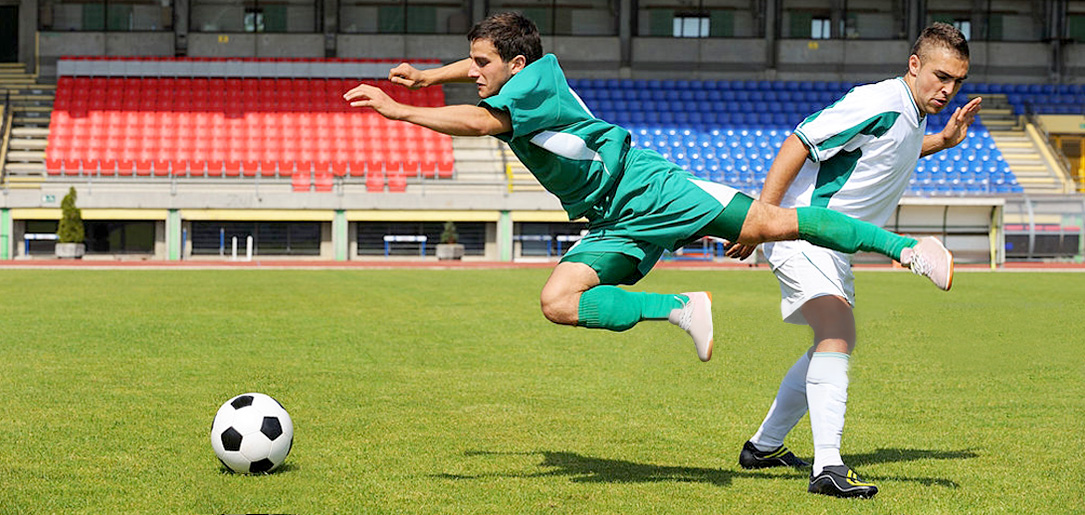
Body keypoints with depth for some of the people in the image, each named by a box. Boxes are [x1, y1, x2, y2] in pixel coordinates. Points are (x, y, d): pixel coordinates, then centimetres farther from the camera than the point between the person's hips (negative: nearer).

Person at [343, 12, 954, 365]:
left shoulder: (538, 76, -16)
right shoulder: (510, 77, 12)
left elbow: (481, 120, -33)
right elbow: (483, 68, 39)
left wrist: (397, 109, -32)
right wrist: (428, 76, 28)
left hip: (651, 190, -8)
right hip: (616, 227, 8)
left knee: (772, 224, -14)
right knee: (558, 300, -12)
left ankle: (907, 247, -3)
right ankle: (684, 309, -9)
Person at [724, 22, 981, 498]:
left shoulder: (914, 116, 9)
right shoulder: (877, 105, -21)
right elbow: (796, 146, -23)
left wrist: (943, 140, 18)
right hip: (801, 233, -11)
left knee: (836, 342, 21)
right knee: (837, 329, -28)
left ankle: (763, 445, 34)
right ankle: (827, 467, -35)